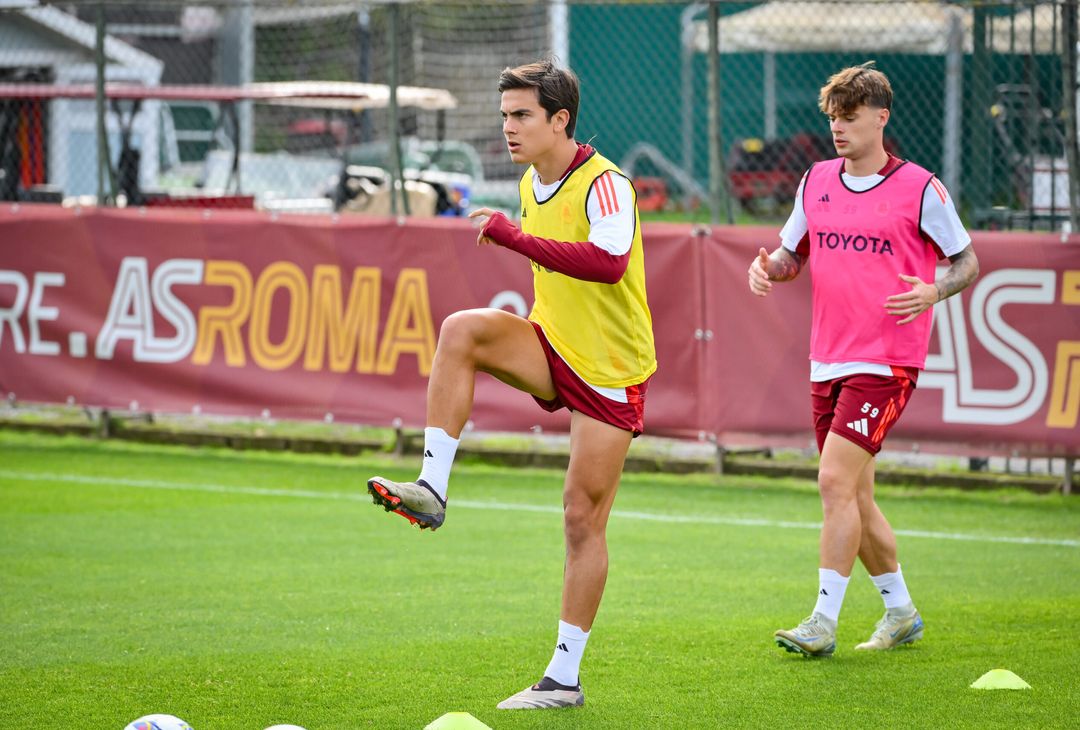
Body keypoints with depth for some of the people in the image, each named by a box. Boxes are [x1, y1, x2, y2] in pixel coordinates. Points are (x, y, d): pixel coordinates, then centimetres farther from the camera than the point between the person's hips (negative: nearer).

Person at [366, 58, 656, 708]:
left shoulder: (604, 184, -20)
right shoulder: (532, 184, 6)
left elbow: (608, 261, -39)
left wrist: (513, 237, -38)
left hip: (610, 372, -7)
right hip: (553, 348, 7)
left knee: (583, 519, -3)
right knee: (462, 330, -22)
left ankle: (565, 679, 5)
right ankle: (431, 490, -24)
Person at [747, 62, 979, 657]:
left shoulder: (919, 188, -6)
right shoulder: (817, 182, 10)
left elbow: (967, 260, 2)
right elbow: (793, 252, 21)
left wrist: (933, 292, -18)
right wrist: (768, 266, -2)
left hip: (886, 360, -7)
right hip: (827, 360, 7)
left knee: (836, 480, -17)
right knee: (854, 498, 11)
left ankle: (824, 622, -14)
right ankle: (900, 612, 27)